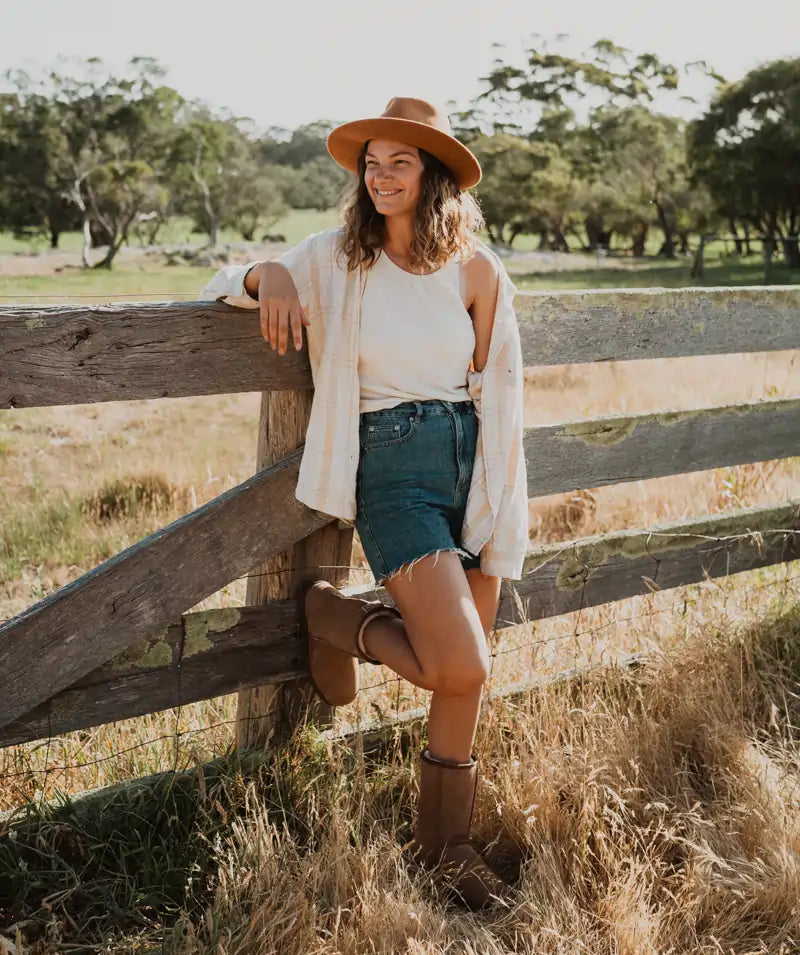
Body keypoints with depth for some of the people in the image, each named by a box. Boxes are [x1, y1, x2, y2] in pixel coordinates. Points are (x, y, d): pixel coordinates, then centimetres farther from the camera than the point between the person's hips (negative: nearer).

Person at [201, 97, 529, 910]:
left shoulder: (476, 270, 2)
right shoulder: (334, 259, 0)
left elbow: (498, 394, 4)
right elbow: (224, 286, 9)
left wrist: (498, 515, 0)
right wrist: (268, 276, -15)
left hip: (470, 463, 3)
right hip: (391, 470, -3)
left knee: (463, 673, 6)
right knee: (459, 668, -15)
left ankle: (444, 839, 25)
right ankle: (333, 617, 13)